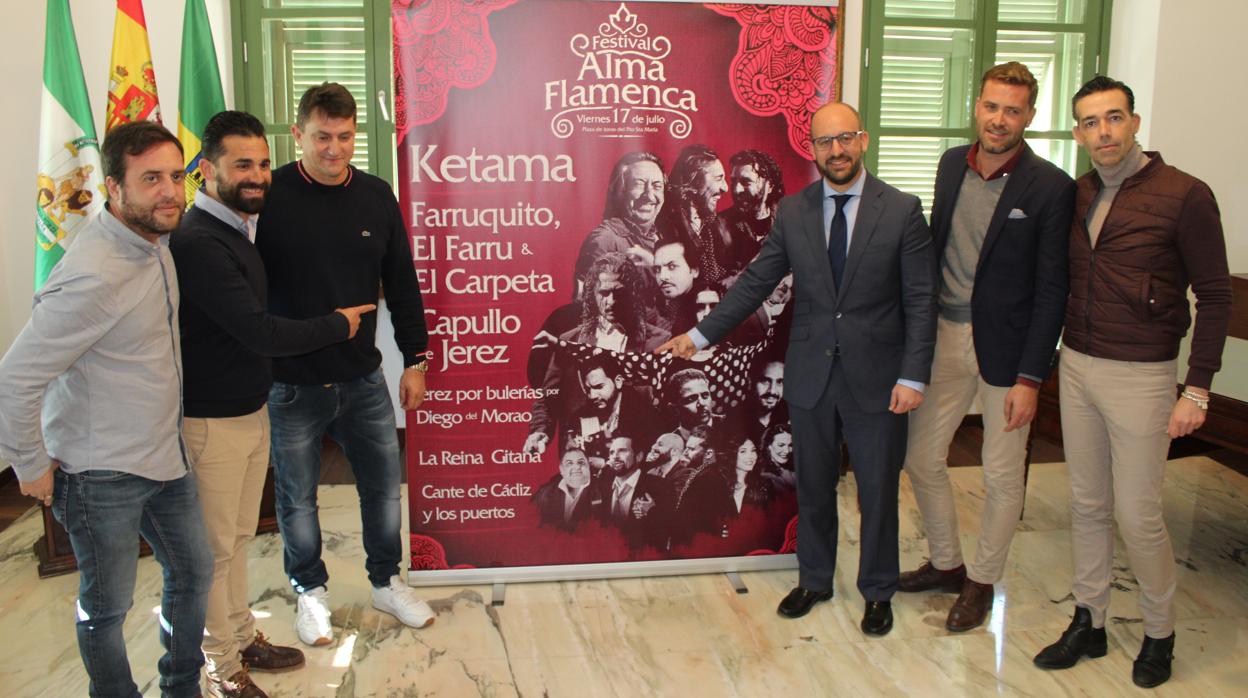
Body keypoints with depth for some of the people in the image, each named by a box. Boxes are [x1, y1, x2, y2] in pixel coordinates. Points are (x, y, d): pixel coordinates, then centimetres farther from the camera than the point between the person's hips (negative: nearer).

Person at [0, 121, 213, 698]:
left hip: (165, 455, 9)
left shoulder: (154, 238, -1)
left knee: (193, 572, 20)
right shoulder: (94, 277, -28)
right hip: (102, 475, -9)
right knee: (107, 607, 10)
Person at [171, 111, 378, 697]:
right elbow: (259, 331, -24)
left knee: (238, 536, 21)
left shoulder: (237, 229, 8)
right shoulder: (197, 241, -23)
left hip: (251, 410, 9)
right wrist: (337, 325, -11)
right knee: (215, 546, 7)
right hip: (211, 421, -9)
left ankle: (242, 638, 38)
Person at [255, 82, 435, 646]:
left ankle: (386, 582, 34)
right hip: (289, 383, -3)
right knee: (297, 496, 13)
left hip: (363, 378, 3)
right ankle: (310, 589, 35)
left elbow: (401, 282, 7)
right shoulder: (269, 195, -10)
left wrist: (415, 358, 6)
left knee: (384, 485, 12)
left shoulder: (376, 196, 1)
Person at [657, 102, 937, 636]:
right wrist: (702, 333, 3)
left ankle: (878, 591, 31)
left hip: (876, 378, -2)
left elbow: (921, 301, -7)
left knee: (878, 491, 10)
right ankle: (814, 580, 36)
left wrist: (912, 376, -12)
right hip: (810, 375, 3)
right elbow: (755, 283, 6)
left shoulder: (901, 211, -6)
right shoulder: (792, 212, 1)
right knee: (813, 487, 16)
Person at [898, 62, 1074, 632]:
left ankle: (982, 581, 30)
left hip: (1005, 347, -5)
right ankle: (946, 563, 34)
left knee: (1002, 477, 8)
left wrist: (1030, 376, -14)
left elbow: (1051, 289, -11)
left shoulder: (1051, 187, -12)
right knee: (920, 458, 12)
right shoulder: (952, 164, 4)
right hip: (943, 337, 5)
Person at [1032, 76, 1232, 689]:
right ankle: (1088, 624, 27)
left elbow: (1214, 295, -7)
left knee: (1137, 516, 1)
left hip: (1141, 376, -5)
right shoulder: (1074, 195, 5)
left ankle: (1159, 633, 24)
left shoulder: (1185, 195, -10)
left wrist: (1197, 389, -10)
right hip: (1076, 367, 5)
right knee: (1087, 505, 13)